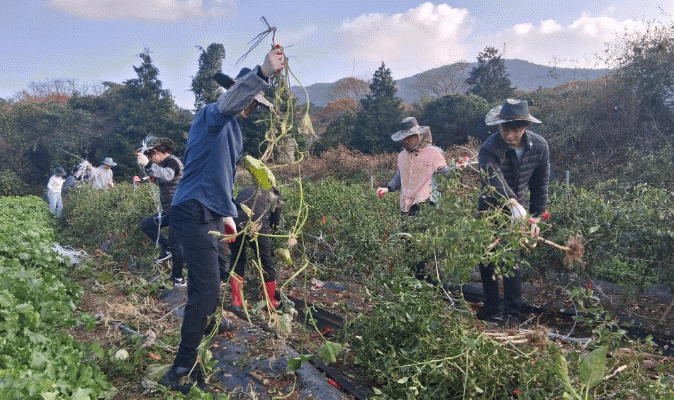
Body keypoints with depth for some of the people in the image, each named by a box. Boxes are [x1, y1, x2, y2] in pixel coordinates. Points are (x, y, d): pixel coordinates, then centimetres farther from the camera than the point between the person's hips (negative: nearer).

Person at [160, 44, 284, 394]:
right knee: (206, 290, -12)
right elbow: (231, 99, -32)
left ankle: (192, 364, 26)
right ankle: (181, 372, -4)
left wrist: (227, 213, 25)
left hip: (209, 214, 10)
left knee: (206, 289, 13)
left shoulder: (232, 129, 25)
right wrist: (262, 73, -44)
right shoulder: (213, 116, -6)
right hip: (194, 212, -10)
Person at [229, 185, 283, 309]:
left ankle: (237, 301, 23)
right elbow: (276, 222, 25)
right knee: (266, 261, 15)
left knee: (236, 259, 22)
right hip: (256, 222, -2)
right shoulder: (274, 196, 27)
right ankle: (271, 302, 26)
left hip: (235, 220, 3)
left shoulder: (246, 190, 35)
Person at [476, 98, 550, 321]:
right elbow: (494, 178, -45)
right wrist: (512, 202, -63)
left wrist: (536, 217, 0)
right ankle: (491, 305, 25)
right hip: (490, 209, -1)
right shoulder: (490, 148, -26)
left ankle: (512, 310, 13)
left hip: (518, 210, 1)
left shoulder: (539, 146, -12)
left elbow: (540, 184, 0)